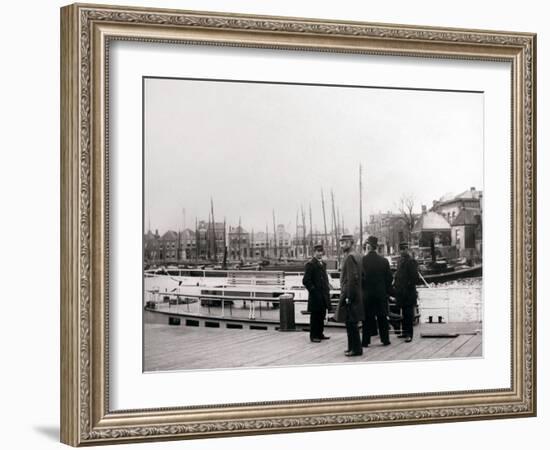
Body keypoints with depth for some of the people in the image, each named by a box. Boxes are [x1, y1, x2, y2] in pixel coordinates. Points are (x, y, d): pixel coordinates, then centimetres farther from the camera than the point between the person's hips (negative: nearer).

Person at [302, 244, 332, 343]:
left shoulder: (323, 263, 15)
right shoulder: (310, 264, -12)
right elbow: (306, 280, -15)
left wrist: (327, 288, 14)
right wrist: (313, 290, -15)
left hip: (324, 295, 8)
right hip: (315, 295, -8)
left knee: (322, 316, 14)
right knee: (315, 316, -1)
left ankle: (320, 334, 24)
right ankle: (313, 336, 7)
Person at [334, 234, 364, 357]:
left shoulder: (350, 257, -16)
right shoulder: (356, 256, 15)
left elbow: (352, 278, -21)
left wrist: (348, 296, -21)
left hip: (349, 294, -10)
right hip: (355, 295, 10)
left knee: (351, 324, -5)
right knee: (351, 324, 15)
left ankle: (356, 349, -1)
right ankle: (353, 347, 22)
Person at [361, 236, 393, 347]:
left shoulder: (362, 260, -11)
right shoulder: (384, 260, -2)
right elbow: (389, 278, 2)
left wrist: (361, 290, 4)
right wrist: (387, 291, 12)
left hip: (367, 293, -2)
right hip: (381, 293, 2)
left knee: (367, 318, 4)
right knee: (382, 317, 11)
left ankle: (365, 341, 5)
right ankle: (385, 339, 16)